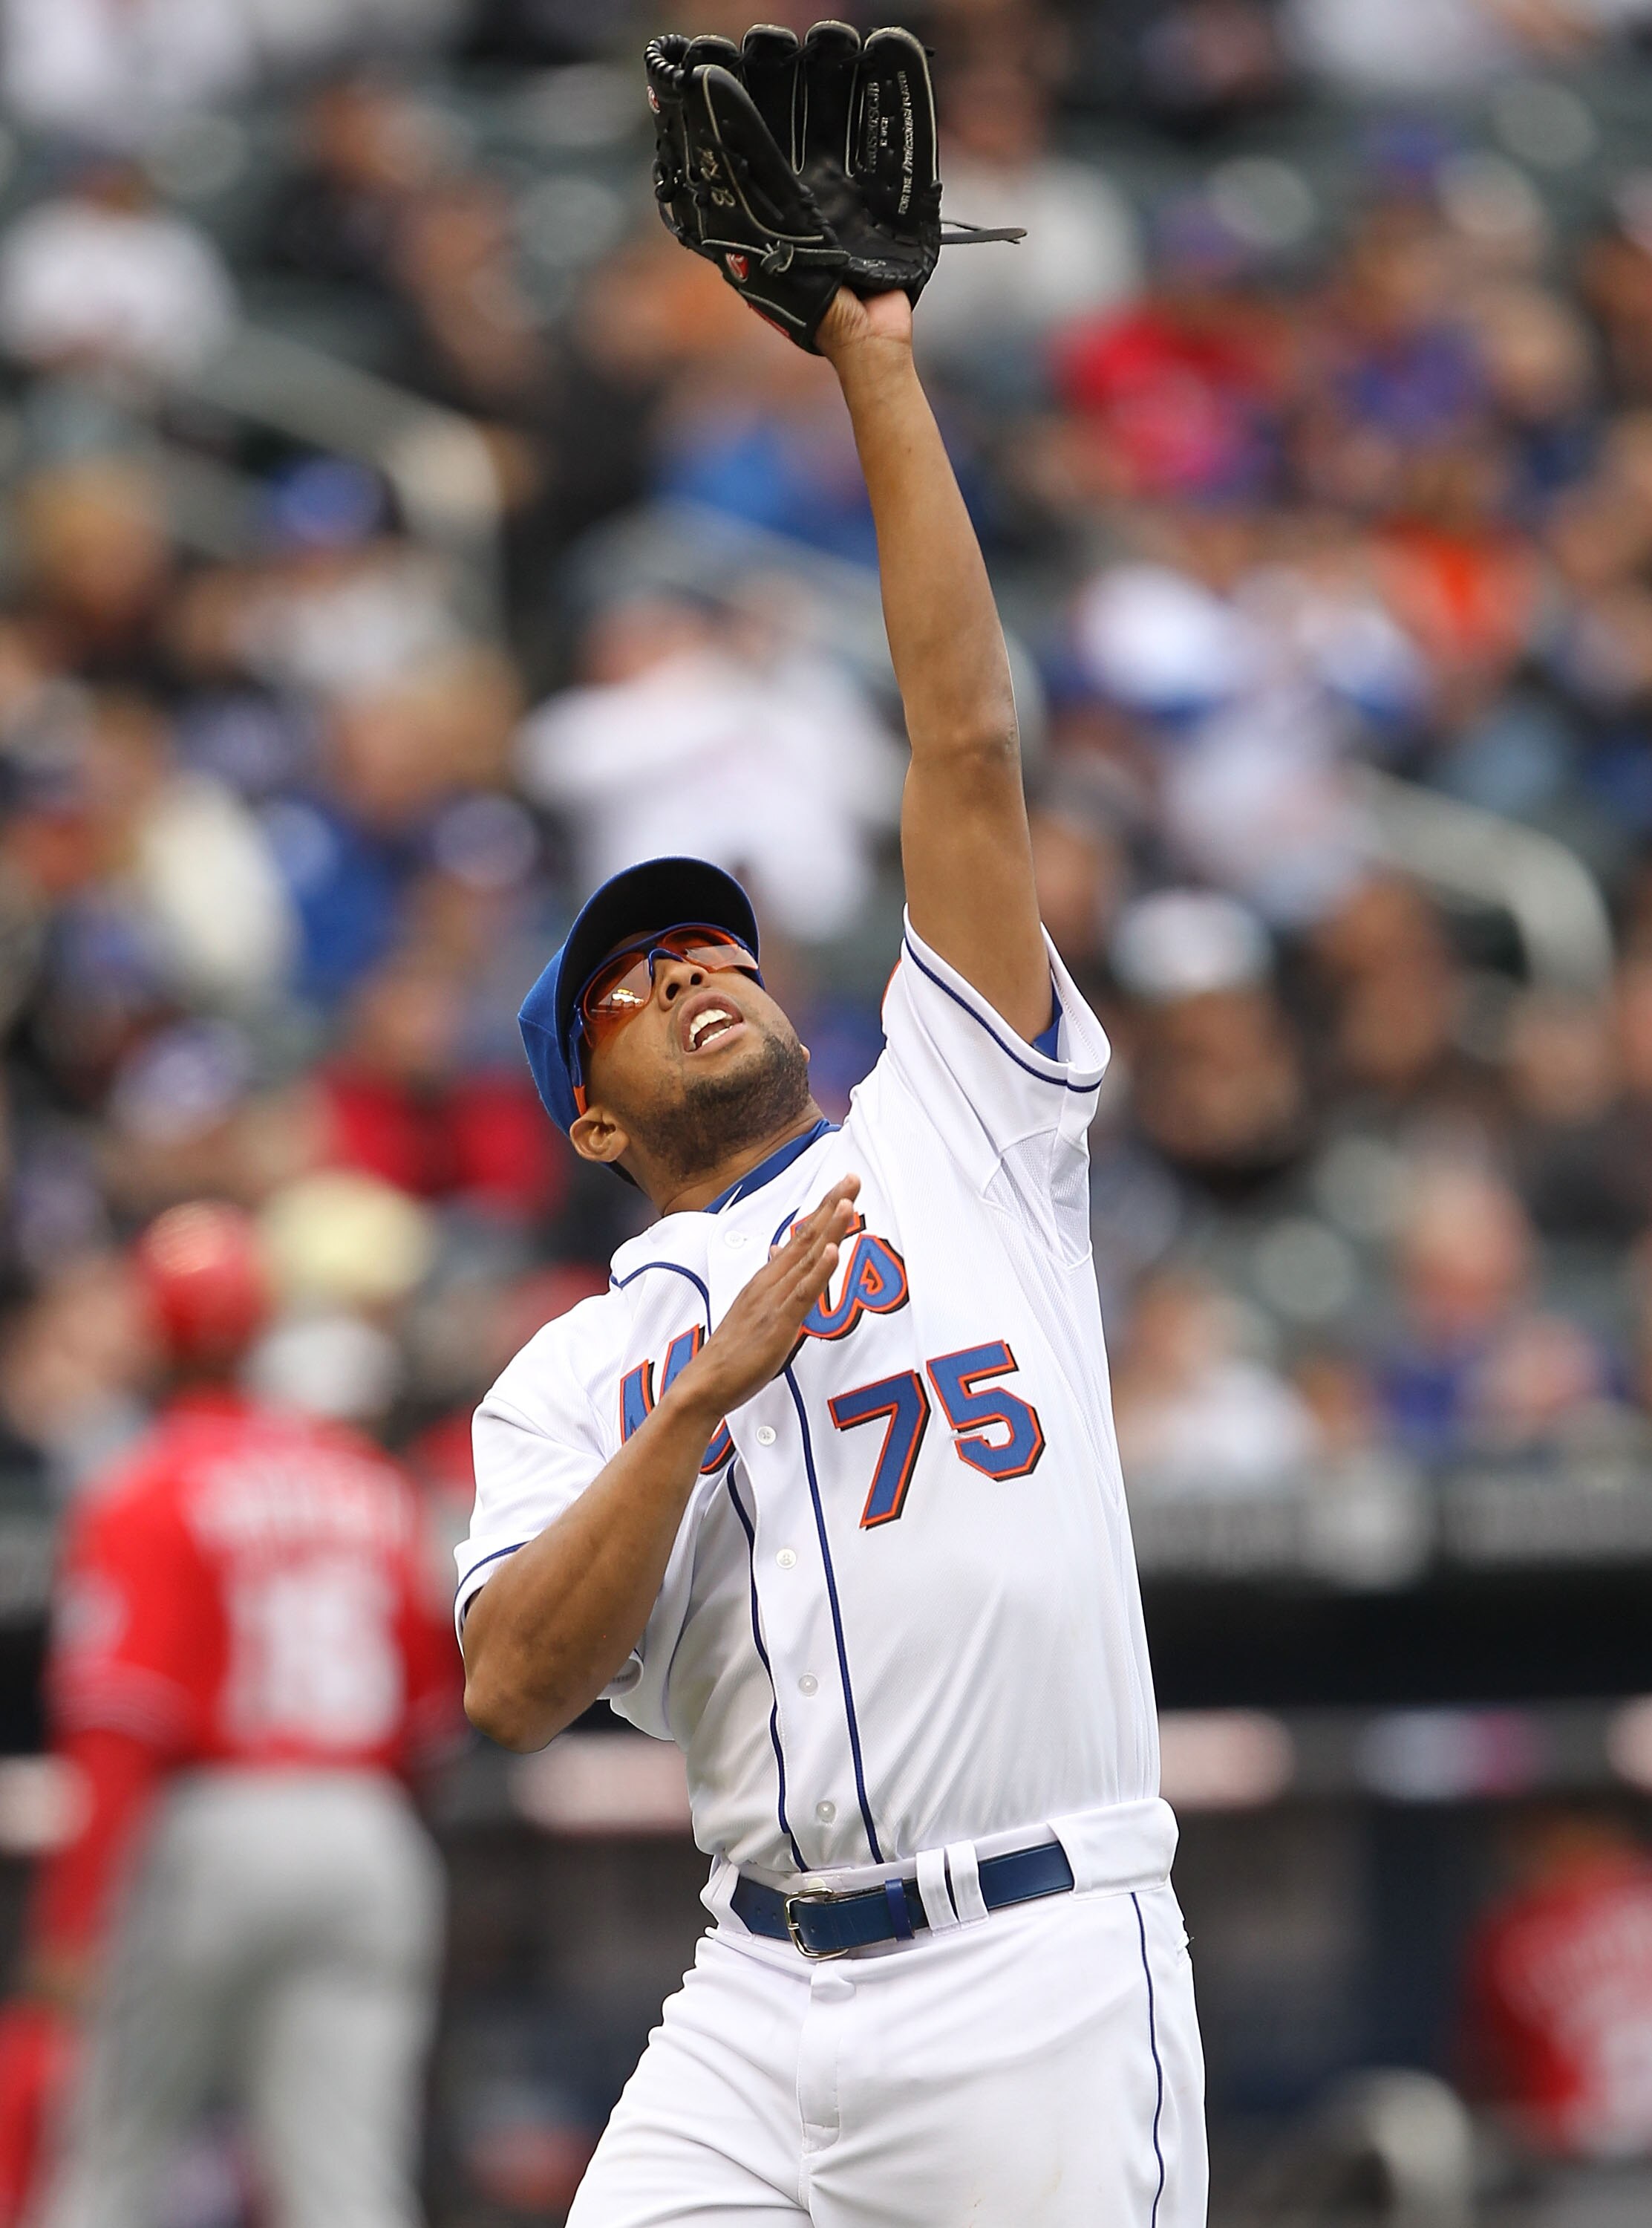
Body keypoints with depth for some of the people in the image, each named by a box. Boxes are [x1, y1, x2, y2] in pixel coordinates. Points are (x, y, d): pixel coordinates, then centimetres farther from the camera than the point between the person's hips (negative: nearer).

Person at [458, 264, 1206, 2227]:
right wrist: (708, 1394, -9)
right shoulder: (570, 1377, 16)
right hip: (764, 2007, 2)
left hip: (1045, 1988, -2)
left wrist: (877, 369, 5)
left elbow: (968, 743, 7)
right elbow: (512, 1689, -1)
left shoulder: (952, 1139, 14)